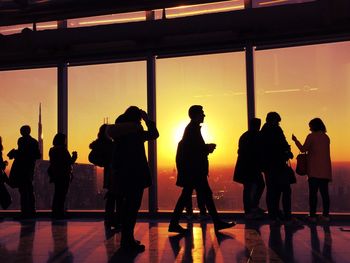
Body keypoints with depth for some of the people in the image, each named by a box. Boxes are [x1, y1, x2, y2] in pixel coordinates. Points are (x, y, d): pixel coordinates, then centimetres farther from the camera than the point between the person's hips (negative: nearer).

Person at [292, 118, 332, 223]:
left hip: (314, 170, -5)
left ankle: (312, 215, -3)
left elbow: (303, 149, -4)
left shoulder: (311, 136, -5)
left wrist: (295, 140, 8)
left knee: (313, 192, -3)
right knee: (324, 192, 7)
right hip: (325, 170, 5)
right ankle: (326, 215, 7)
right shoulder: (326, 137, 12)